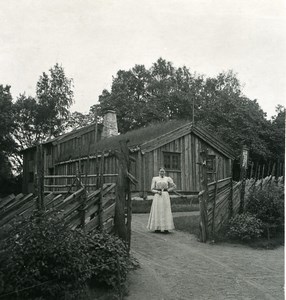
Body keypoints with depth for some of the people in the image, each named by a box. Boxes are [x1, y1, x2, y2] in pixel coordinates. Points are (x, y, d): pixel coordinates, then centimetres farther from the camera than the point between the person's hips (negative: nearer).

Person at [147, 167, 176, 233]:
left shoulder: (168, 179, 7)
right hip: (157, 196, 0)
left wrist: (167, 190, 3)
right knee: (157, 211, -2)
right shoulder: (155, 179, 6)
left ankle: (166, 228, 0)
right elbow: (152, 189, 4)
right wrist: (157, 191, -14)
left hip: (165, 196, 0)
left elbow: (174, 186, 15)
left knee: (166, 212, -4)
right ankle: (157, 228, 6)